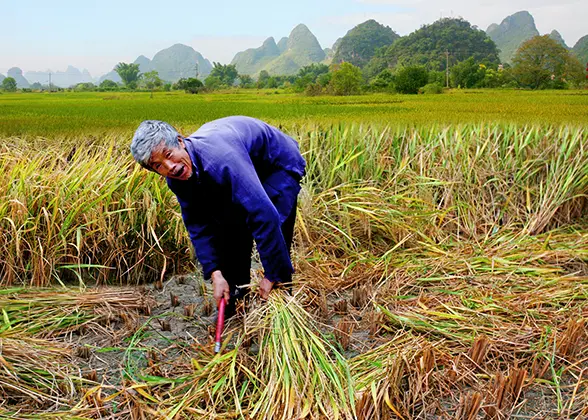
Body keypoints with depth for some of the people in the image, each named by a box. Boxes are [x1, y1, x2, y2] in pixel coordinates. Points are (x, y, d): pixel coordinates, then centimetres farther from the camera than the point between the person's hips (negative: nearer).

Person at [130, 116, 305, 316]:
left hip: (280, 164, -7)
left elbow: (263, 214, -45)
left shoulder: (220, 159, -44)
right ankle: (235, 299, 22)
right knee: (230, 229, 3)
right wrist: (215, 274, -21)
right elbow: (198, 225, -11)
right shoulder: (176, 178, -19)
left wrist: (272, 275, -37)